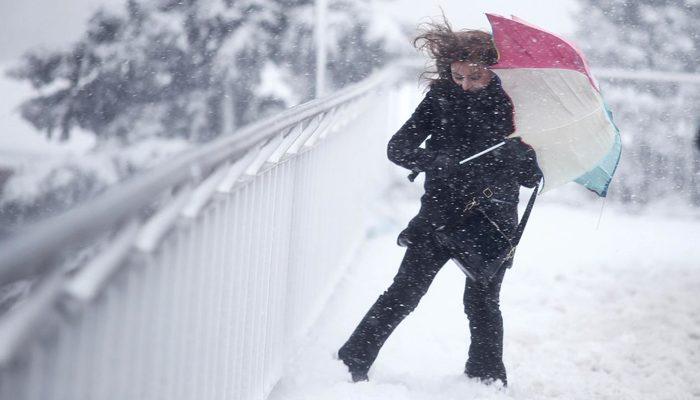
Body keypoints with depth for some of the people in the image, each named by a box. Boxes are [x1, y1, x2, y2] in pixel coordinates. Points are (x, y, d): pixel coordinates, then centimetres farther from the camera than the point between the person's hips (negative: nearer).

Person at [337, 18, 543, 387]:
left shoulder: (514, 104, -4)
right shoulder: (441, 97, -1)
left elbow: (532, 176, -2)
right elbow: (397, 148, -3)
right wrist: (439, 163, -19)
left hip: (491, 221, -1)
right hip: (440, 214, 1)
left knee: (481, 302, 2)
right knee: (403, 294, -3)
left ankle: (487, 383, 17)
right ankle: (350, 365, 2)